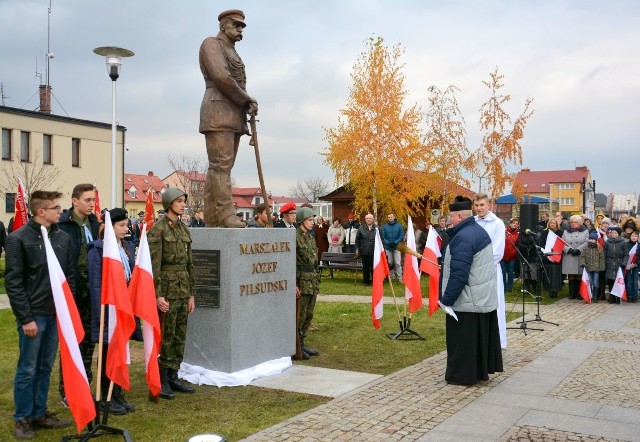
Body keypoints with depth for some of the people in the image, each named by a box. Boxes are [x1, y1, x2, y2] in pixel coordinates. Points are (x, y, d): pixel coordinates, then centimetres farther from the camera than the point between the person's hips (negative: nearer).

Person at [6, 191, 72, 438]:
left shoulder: (63, 238, 6)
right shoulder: (18, 239, -8)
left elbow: (70, 276, 11)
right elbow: (13, 282, -10)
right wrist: (26, 318, -13)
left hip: (57, 314, 5)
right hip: (33, 315, -5)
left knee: (45, 368, 14)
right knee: (27, 370, 4)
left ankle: (39, 414, 26)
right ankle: (22, 419, 18)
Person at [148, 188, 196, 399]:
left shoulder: (184, 229, 12)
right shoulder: (158, 229, -10)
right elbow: (154, 265, -14)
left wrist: (191, 294, 14)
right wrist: (158, 295, -18)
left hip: (183, 291, 7)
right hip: (167, 291, -7)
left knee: (180, 337, 11)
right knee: (165, 338, -1)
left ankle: (173, 377, 22)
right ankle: (161, 381, 10)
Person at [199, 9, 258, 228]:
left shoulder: (233, 53, 29)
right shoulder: (211, 43, 2)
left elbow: (240, 86, 20)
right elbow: (221, 77, -14)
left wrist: (249, 102, -2)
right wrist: (246, 100, -6)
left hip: (235, 115, 9)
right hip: (218, 111, -9)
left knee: (221, 167, 3)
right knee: (221, 164, -16)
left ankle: (211, 220, 2)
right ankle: (226, 216, -22)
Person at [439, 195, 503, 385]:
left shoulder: (463, 237, -22)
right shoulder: (479, 230, 9)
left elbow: (459, 274, -25)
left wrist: (447, 299, -19)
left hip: (468, 301, -10)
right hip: (485, 298, 10)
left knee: (463, 339, 2)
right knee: (480, 336, 16)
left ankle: (462, 375, 11)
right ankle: (481, 371, 26)